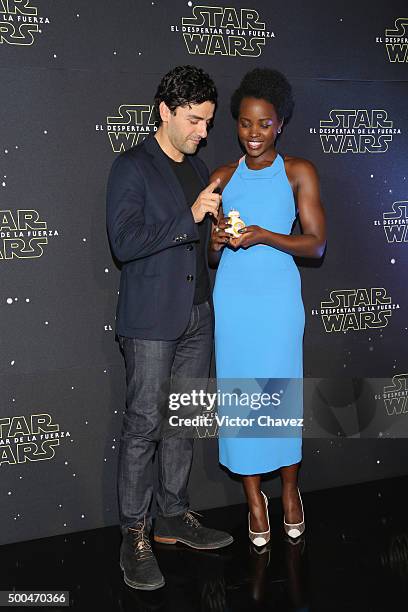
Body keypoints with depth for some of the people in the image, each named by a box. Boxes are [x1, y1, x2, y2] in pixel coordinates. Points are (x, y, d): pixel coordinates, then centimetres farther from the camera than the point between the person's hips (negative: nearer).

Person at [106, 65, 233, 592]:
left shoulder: (198, 168, 15)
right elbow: (124, 242, -18)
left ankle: (173, 519, 26)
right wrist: (191, 217, -22)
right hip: (151, 320, -7)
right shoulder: (131, 167, -7)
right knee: (143, 426, -2)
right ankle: (134, 535, 10)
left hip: (197, 316, 7)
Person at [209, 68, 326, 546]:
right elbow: (211, 257, 12)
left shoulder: (298, 173, 1)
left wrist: (264, 236, -18)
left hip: (279, 296, -2)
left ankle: (289, 488, 24)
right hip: (232, 297, 3)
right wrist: (217, 242, -11)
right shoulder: (222, 178, 9)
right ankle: (253, 495, 19)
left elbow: (316, 244, -5)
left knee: (283, 390, 2)